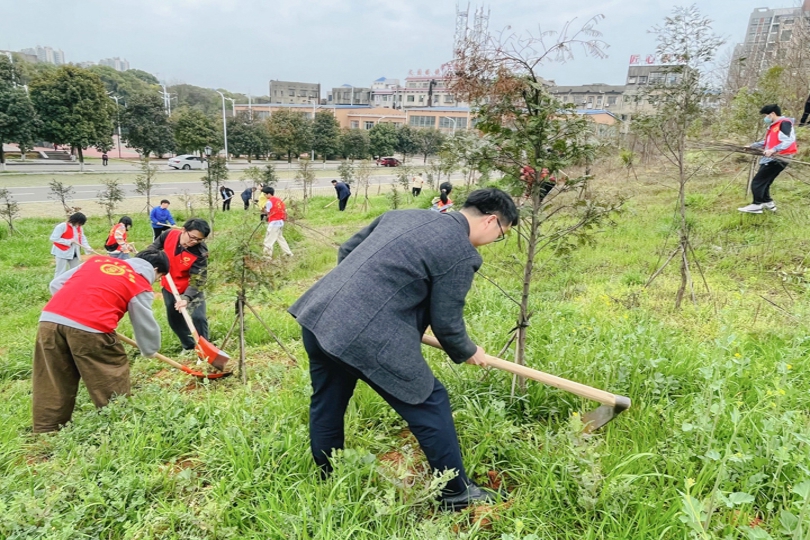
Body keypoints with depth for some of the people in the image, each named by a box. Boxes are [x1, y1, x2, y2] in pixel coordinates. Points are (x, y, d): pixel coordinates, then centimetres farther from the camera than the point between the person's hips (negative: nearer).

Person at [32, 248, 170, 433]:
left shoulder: (98, 260, 25)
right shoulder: (141, 286, 9)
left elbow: (57, 284, 26)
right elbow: (146, 326, 13)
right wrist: (150, 350, 31)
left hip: (49, 319, 6)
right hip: (89, 328, -6)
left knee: (52, 390, 17)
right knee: (113, 382, 12)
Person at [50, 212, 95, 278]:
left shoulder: (79, 228, 7)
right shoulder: (62, 226, -16)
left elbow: (82, 238, 7)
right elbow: (53, 238, -19)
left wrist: (87, 247, -12)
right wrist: (69, 241, -21)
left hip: (74, 254, 7)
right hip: (62, 253, -7)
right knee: (61, 272, -3)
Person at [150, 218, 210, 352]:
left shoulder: (200, 252, -31)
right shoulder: (169, 235, -20)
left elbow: (197, 280, -32)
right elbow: (154, 248, 4)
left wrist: (187, 297, -44)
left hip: (190, 289, -4)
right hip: (169, 287, 4)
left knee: (197, 317, -17)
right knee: (174, 320, 15)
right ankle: (189, 346, 35)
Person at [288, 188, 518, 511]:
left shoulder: (404, 215, 17)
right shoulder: (461, 253, -6)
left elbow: (346, 250, 22)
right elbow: (446, 323, -1)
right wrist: (467, 353, 19)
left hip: (318, 316, 9)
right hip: (367, 338, -8)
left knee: (327, 406, 25)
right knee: (429, 405, 10)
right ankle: (457, 492, 27)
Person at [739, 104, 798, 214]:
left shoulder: (784, 123, -13)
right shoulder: (774, 126, 17)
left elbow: (789, 140, -24)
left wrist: (773, 150, -33)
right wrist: (752, 145, 23)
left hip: (777, 160, -10)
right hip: (770, 159, 10)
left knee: (757, 182, -9)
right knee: (763, 182, 13)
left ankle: (757, 205, -4)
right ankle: (768, 203, 21)